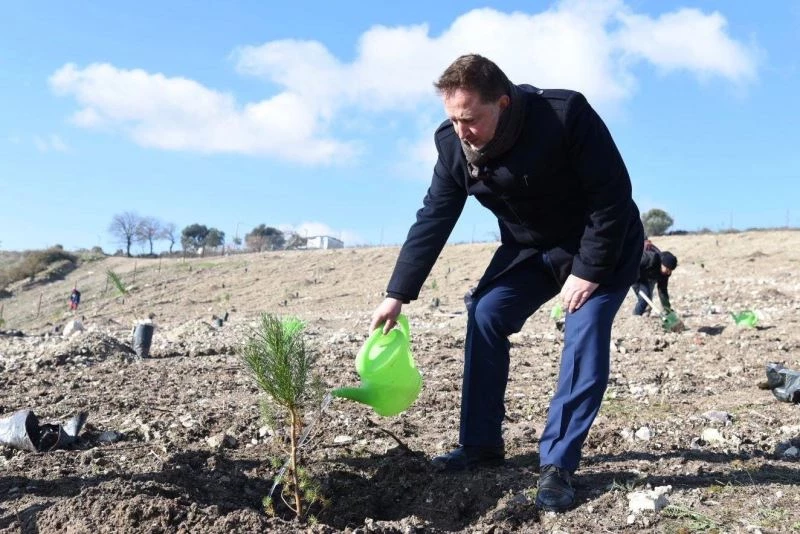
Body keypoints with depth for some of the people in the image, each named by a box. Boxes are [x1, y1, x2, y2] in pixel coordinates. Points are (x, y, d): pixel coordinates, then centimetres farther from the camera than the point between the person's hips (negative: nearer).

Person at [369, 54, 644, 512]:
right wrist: (398, 295, -14)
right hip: (529, 248, 5)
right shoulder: (454, 143, -17)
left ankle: (558, 464, -9)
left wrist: (589, 270, -26)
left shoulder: (568, 114, -32)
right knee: (485, 315, -8)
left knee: (585, 339, -19)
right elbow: (433, 220, -12)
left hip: (604, 245, -4)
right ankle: (482, 444, 4)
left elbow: (613, 194, -26)